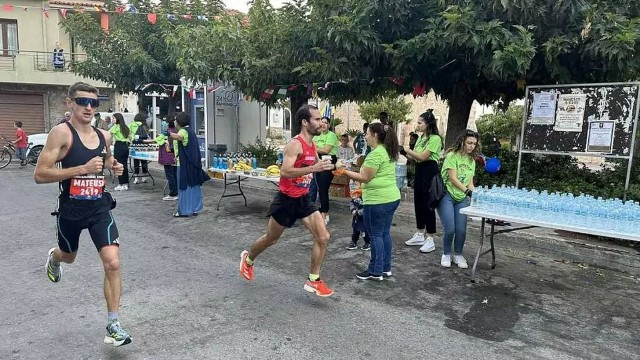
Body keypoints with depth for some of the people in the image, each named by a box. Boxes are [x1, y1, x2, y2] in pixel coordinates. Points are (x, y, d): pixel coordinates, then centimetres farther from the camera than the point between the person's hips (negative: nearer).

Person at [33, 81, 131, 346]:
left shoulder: (104, 136, 1)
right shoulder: (61, 132, -15)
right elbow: (39, 175, -21)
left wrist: (114, 166, 2)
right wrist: (83, 169, -28)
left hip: (100, 208, 3)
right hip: (71, 210, -2)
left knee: (112, 263, -11)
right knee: (68, 256, 24)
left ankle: (113, 326, 0)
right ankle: (53, 258, 65)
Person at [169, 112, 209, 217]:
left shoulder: (183, 131, -13)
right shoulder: (190, 130, 17)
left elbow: (178, 137, -38)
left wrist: (169, 134, -51)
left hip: (184, 164, -9)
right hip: (192, 163, 9)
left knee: (184, 186, -2)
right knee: (193, 185, 11)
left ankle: (184, 211, 3)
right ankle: (194, 209, 17)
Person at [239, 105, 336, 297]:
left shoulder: (312, 145, 4)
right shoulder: (295, 144, -22)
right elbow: (285, 172, -35)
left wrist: (326, 166, 6)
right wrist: (313, 168, -41)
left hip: (303, 199, 7)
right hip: (287, 200, -7)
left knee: (323, 237, -3)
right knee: (271, 238, 13)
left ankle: (313, 281, 9)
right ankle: (248, 258, 42)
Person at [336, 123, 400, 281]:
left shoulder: (376, 154, -17)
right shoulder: (387, 151, 14)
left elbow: (364, 177, -16)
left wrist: (345, 172, -8)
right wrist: (365, 190, 23)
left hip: (378, 201, -10)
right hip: (391, 198, 10)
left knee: (375, 235, -1)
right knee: (385, 233, 14)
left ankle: (376, 271, 7)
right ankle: (386, 268, 22)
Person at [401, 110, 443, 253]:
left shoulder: (435, 138, -15)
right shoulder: (421, 137, 12)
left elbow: (423, 157, -19)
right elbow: (416, 157, 11)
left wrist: (406, 149, -16)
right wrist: (405, 153, -2)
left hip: (429, 172, -9)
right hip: (419, 171, 9)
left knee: (428, 205, -4)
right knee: (418, 203, 13)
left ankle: (430, 239, 5)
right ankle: (420, 235, 26)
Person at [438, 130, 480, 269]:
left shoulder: (472, 161, 12)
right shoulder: (452, 156, -9)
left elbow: (470, 182, 14)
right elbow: (453, 178, -16)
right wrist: (468, 191, -23)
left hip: (462, 198, 6)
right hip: (447, 196, -5)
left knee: (461, 230, -3)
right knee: (450, 229, -12)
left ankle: (458, 255, 21)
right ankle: (446, 254, 13)